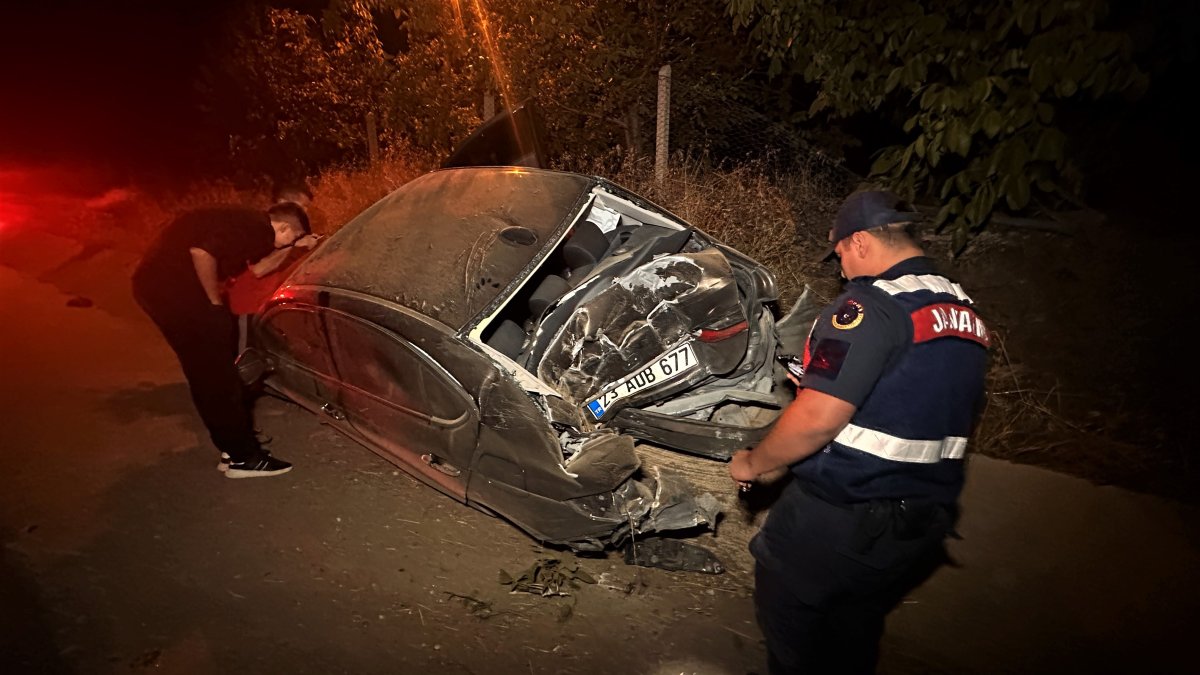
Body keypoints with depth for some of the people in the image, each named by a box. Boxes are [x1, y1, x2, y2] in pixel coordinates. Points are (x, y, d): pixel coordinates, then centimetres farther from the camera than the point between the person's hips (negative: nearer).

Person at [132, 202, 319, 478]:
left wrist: (292, 247, 19)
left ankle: (234, 439, 31)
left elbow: (256, 267, 26)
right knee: (214, 372, -5)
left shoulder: (253, 226, 14)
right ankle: (243, 457, 2)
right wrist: (216, 303, -16)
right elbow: (201, 251, -27)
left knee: (211, 368, 19)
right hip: (169, 285, -11)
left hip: (163, 281, 11)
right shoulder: (254, 226, -16)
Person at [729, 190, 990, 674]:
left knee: (789, 620, 17)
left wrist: (754, 464, -10)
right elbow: (943, 420, 15)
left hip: (837, 522, -8)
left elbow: (816, 417, -27)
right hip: (924, 524, 8)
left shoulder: (870, 307, -21)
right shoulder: (967, 314, 7)